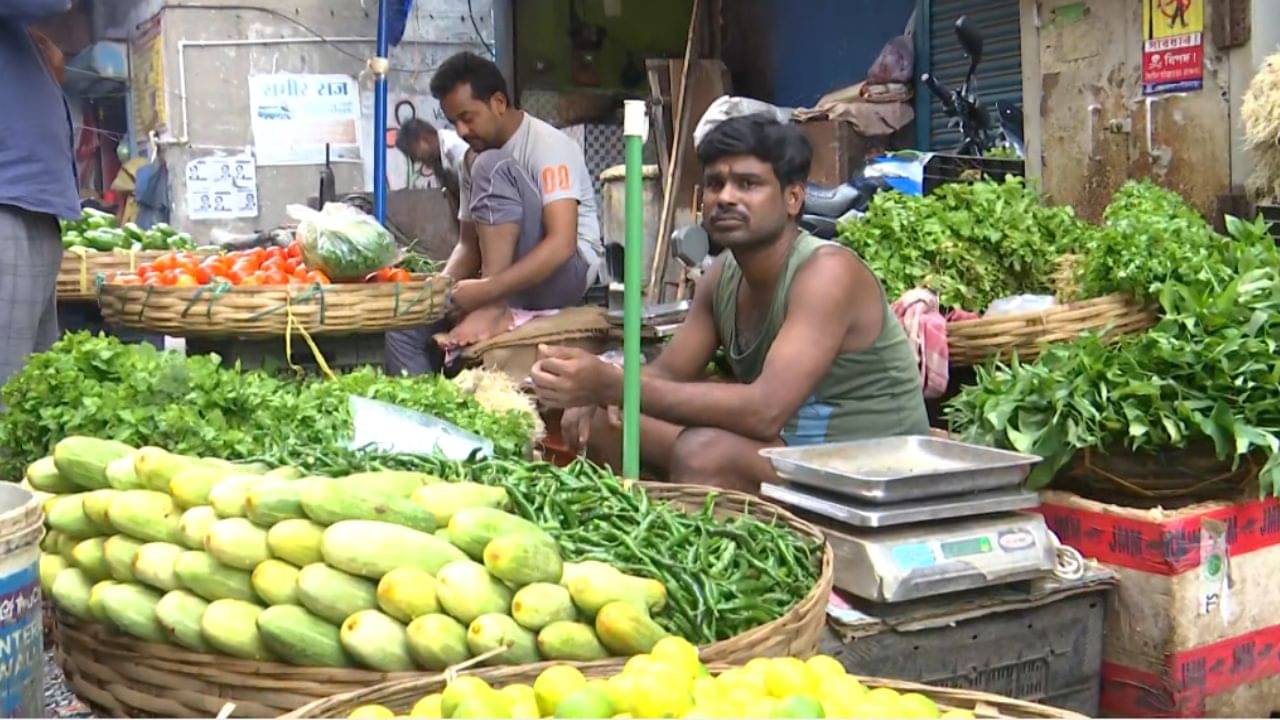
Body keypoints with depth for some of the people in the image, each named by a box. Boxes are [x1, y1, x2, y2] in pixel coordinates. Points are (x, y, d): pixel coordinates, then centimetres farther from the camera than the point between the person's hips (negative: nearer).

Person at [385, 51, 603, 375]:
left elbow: (562, 244, -26)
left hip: (565, 273, -7)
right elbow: (469, 244, 12)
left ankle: (495, 309, -28)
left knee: (492, 167, -25)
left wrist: (489, 291, -32)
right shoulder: (474, 160, 9)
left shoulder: (547, 145, -14)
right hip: (511, 283, 7)